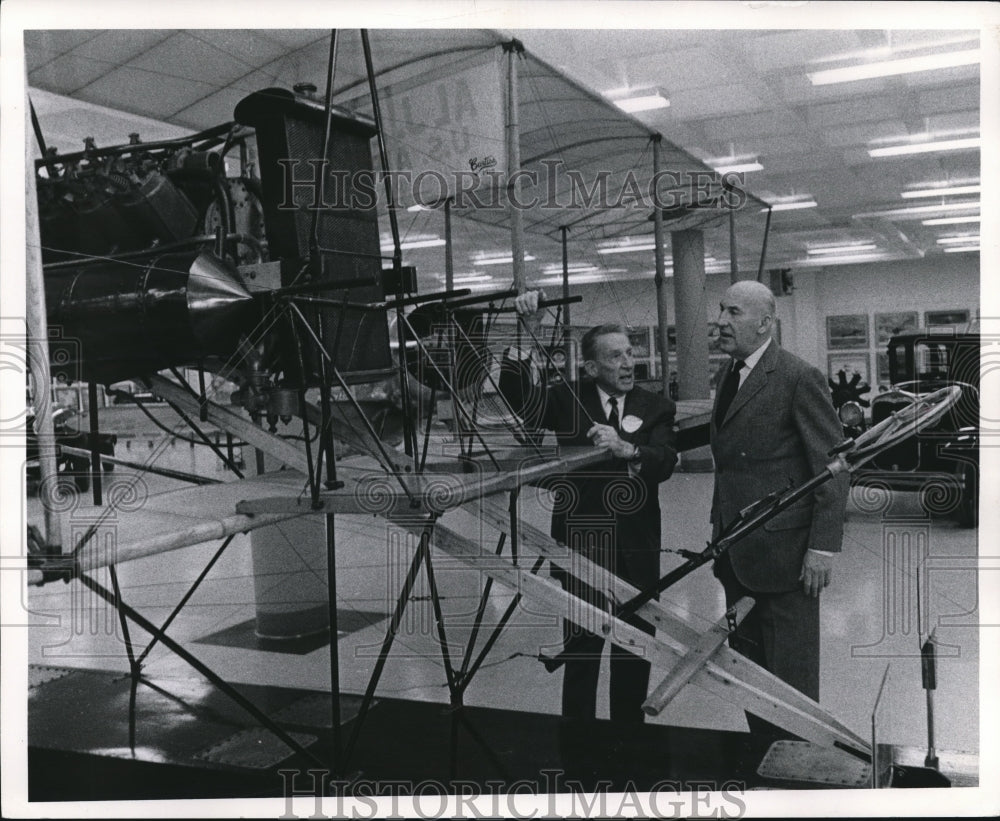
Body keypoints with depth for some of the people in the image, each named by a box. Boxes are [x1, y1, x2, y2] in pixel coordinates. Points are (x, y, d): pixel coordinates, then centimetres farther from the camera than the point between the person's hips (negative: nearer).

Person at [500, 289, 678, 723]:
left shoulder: (656, 408, 4)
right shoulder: (567, 401, 3)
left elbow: (665, 461, -11)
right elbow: (516, 393, -10)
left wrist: (626, 449, -30)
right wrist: (529, 332, -20)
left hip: (637, 552, 2)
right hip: (579, 547, -1)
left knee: (635, 651, 11)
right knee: (581, 651, 5)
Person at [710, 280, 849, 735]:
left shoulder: (799, 378, -12)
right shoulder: (730, 374, 13)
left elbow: (834, 466, -13)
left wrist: (823, 547, -16)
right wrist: (719, 527, 12)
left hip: (782, 549, -8)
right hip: (736, 553, 8)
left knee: (790, 674, 3)